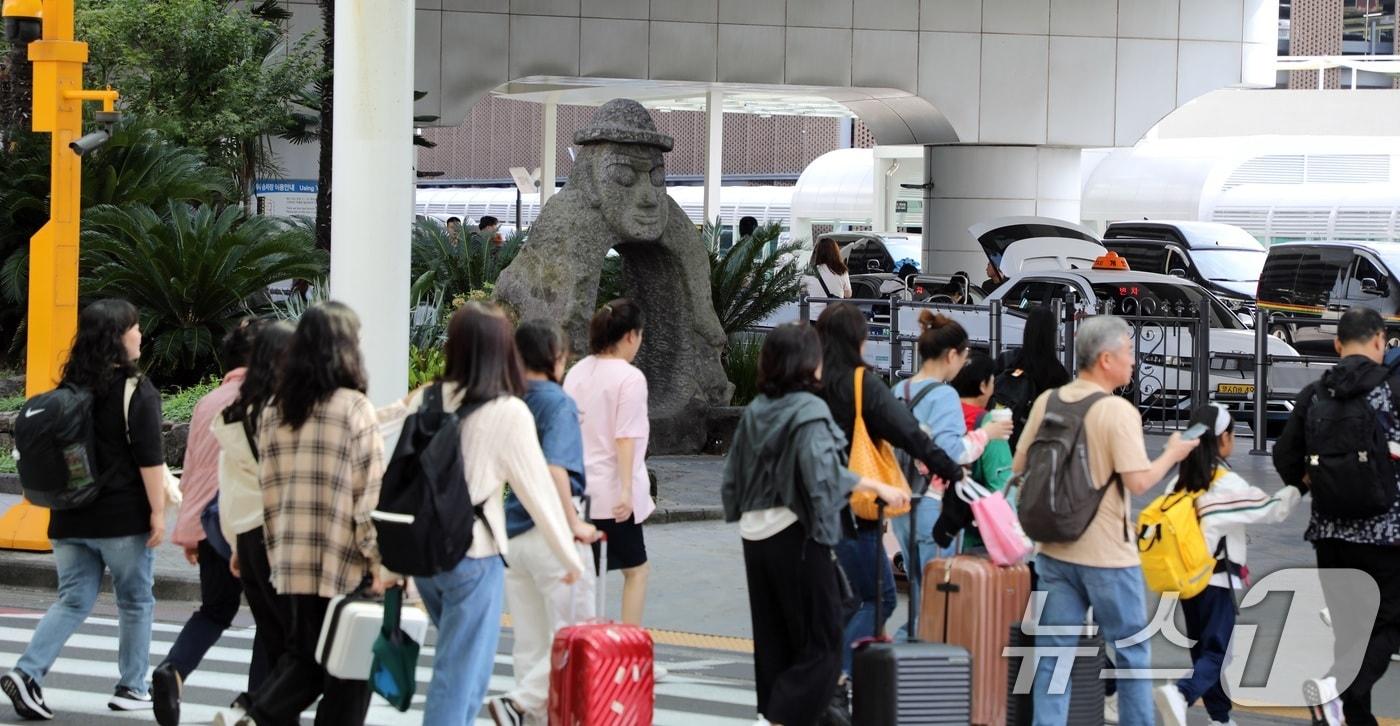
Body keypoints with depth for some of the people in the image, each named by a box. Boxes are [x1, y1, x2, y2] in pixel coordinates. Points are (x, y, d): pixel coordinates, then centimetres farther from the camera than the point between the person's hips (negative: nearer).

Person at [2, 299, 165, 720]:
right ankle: (132, 688, 16)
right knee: (135, 602, 10)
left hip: (70, 518, 5)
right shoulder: (136, 390, -11)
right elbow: (149, 459, -14)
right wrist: (158, 512, -10)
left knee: (73, 600, 10)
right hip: (123, 518, -5)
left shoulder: (69, 389, 8)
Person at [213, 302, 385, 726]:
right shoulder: (353, 408, -10)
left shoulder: (274, 411, 7)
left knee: (303, 656, 16)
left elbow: (268, 489, 10)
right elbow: (370, 493, -12)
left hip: (291, 564, 6)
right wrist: (379, 562, -7)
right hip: (344, 565, -6)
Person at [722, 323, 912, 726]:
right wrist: (877, 487, -19)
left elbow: (733, 477, 12)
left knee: (773, 642, 13)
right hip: (796, 535, -7)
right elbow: (823, 471, -24)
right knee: (820, 646, -1)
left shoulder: (755, 410, 8)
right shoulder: (809, 410, -12)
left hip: (755, 534, 7)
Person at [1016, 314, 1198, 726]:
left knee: (1053, 656, 6)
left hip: (1054, 550, 5)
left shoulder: (1046, 402, 3)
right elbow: (1139, 480, -20)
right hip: (1107, 555, -5)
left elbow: (1019, 467, 11)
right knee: (1132, 654, 12)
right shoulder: (1118, 411, -16)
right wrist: (1174, 453, -3)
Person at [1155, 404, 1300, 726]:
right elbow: (1271, 509, -5)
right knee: (1217, 653, -4)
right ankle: (1180, 694, -26)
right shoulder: (1228, 485, -13)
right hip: (1217, 581, -6)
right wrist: (1299, 487, 11)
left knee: (1203, 650, 15)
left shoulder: (1180, 482, 4)